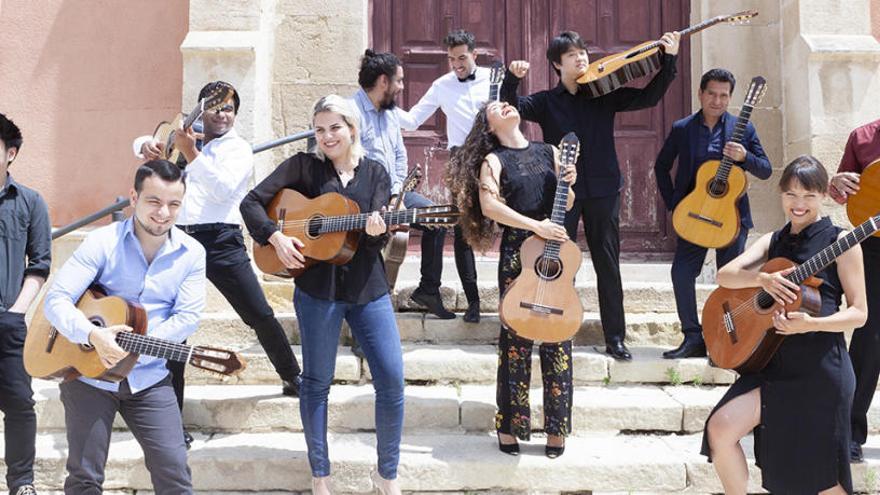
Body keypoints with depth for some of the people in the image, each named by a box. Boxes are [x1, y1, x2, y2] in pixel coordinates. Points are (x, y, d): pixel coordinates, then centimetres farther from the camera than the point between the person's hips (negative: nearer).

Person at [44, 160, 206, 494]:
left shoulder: (191, 253, 0)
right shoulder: (102, 242, -8)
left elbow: (188, 316, -7)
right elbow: (56, 300, -13)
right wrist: (93, 336, -30)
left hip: (148, 378, 2)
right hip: (88, 373, -1)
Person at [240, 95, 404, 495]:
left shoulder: (375, 173, 7)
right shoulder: (303, 166, 1)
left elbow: (379, 239, -2)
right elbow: (252, 202, -2)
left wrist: (378, 231, -24)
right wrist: (275, 237, -15)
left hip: (367, 287, 2)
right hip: (317, 287, -2)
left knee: (392, 379, -2)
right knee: (317, 382, 7)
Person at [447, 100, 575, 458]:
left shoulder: (549, 152, 14)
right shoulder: (494, 160, 2)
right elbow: (489, 205, -13)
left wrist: (568, 184, -3)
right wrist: (536, 225, -18)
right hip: (518, 251, -3)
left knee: (559, 334, 3)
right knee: (516, 336, -2)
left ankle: (556, 427, 12)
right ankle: (510, 425, 10)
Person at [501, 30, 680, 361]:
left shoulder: (605, 95, 7)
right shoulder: (546, 102, 5)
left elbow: (648, 97, 4)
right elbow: (512, 108, -6)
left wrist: (669, 61, -6)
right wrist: (513, 79, -24)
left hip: (603, 190, 1)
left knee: (608, 264, 4)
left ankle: (615, 338, 11)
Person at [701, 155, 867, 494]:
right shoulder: (774, 241, 11)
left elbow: (859, 313, -6)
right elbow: (724, 275, -1)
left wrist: (810, 323, -22)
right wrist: (762, 279, -20)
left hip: (821, 367, -5)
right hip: (775, 361, 5)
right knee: (721, 428, -13)